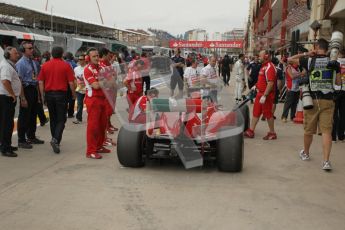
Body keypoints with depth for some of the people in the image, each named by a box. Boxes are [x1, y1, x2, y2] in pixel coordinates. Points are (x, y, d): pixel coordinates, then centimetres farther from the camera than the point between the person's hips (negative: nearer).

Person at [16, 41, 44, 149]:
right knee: (24, 116, -1)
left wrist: (38, 92, 16)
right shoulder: (20, 63, -13)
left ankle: (31, 137, 31)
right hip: (26, 90, -8)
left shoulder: (32, 62, 12)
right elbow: (19, 81, -17)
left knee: (33, 115, 17)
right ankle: (21, 141, 9)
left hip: (34, 90, 8)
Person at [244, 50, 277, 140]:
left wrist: (264, 96, -29)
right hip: (260, 93, 10)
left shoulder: (270, 67, -18)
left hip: (266, 94, -10)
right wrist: (256, 86, 20)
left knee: (268, 114, 0)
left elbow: (270, 83, -26)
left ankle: (272, 133, 13)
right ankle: (251, 131, 18)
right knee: (256, 112, 12)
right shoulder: (264, 66, 13)